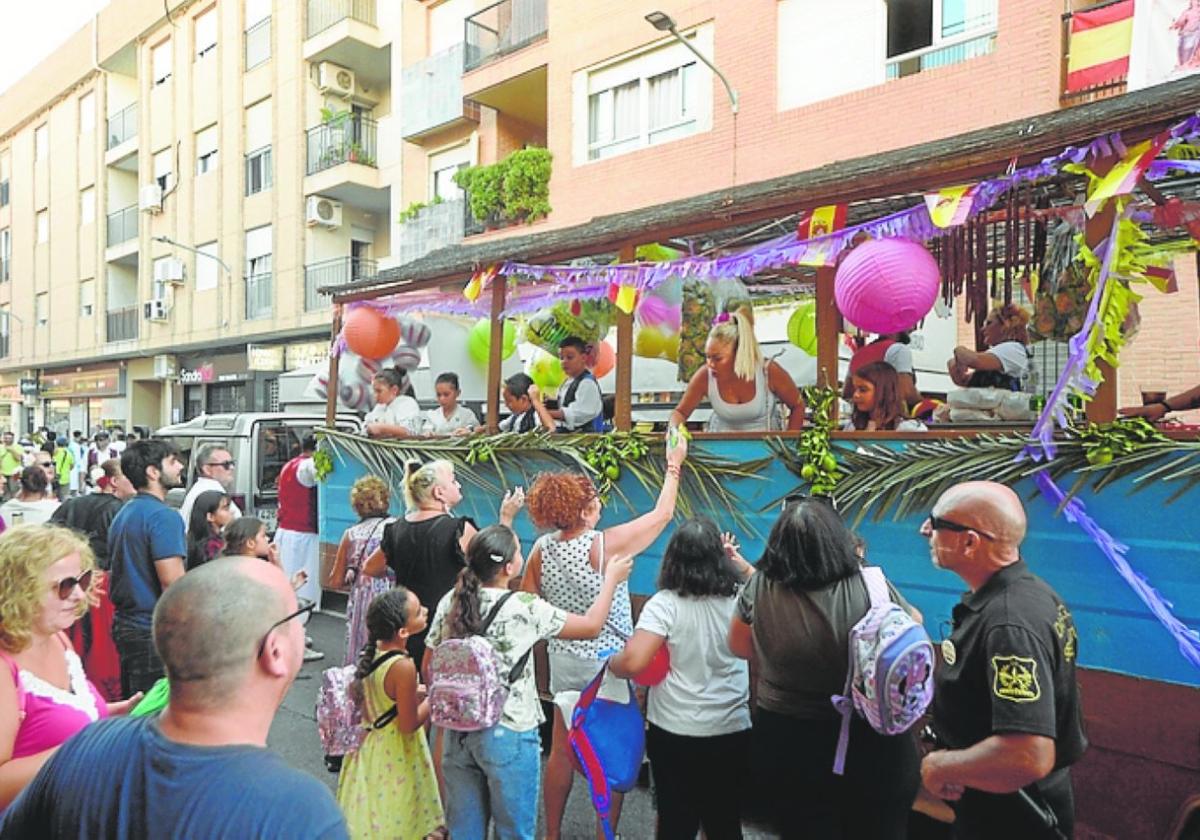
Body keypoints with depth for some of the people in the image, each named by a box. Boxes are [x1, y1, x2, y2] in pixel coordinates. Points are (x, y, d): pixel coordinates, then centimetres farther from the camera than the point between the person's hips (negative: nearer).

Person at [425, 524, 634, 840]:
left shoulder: (450, 602, -4)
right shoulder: (525, 608, -18)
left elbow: (429, 666, 6)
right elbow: (591, 626, -7)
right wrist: (611, 578, 6)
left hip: (459, 730, 5)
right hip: (508, 735, -5)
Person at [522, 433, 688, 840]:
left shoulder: (542, 548, -8)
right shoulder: (606, 544, -21)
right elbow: (662, 513, -9)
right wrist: (674, 463, 3)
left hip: (564, 659, 5)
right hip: (607, 661, -5)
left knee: (561, 750, 17)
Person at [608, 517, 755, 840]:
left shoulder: (665, 603, -16)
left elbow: (633, 662, -23)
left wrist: (610, 663, -3)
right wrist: (743, 564, 14)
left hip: (674, 733, -3)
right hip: (733, 732, 3)